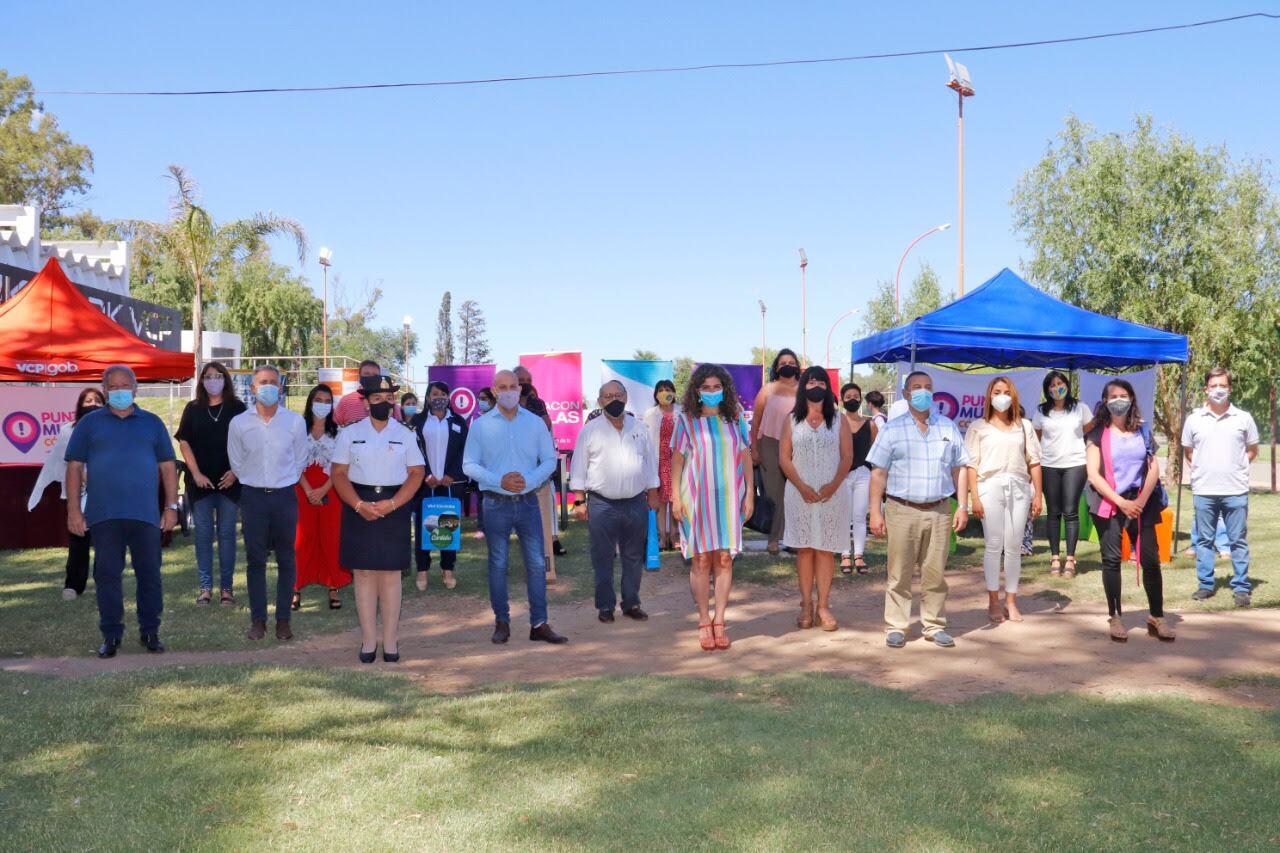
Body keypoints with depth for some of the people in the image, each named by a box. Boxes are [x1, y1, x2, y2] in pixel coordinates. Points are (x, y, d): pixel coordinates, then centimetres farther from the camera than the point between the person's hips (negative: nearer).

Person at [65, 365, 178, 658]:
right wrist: (73, 509, -2)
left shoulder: (152, 423, 11)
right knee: (107, 575, 3)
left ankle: (150, 632, 15)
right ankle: (111, 635, 12)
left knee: (150, 574, 3)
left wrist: (171, 506, 4)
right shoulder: (89, 423, 8)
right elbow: (75, 467, 5)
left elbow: (167, 466, 11)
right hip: (103, 515, -1)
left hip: (146, 514, 1)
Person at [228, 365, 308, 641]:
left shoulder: (295, 421, -3)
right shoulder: (239, 423, -2)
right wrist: (255, 484, 12)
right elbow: (236, 463, 9)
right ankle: (257, 619, 12)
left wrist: (283, 484, 11)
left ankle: (283, 619, 12)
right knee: (255, 559, 4)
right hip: (253, 496, 0)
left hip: (285, 496, 0)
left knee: (286, 560, 4)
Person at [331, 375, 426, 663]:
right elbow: (339, 473, 1)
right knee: (363, 574, 2)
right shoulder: (349, 433, 4)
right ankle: (368, 640, 11)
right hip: (359, 507, 0)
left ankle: (390, 641, 9)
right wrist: (359, 505, -13)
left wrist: (391, 504, -12)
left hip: (394, 507, 0)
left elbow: (416, 474, 1)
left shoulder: (405, 434, 5)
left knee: (391, 575, 1)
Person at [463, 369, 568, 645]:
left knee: (537, 563, 1)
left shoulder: (536, 423, 3)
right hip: (496, 504, -1)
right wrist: (499, 481, -16)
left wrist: (528, 480, -14)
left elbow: (550, 460, 3)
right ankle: (502, 622, 17)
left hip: (528, 502, 1)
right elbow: (469, 465, -2)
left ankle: (539, 624, 7)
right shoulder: (481, 425, 0)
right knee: (498, 565, 7)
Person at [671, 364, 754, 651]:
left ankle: (719, 622, 6)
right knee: (701, 560, 0)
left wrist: (749, 493, 4)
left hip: (728, 497, 2)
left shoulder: (735, 417, 7)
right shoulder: (686, 420, 2)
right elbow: (677, 458, 2)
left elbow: (745, 456, 8)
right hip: (697, 496, -1)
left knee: (724, 560, 0)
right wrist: (675, 495, -4)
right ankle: (704, 622, 9)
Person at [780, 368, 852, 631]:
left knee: (825, 548, 1)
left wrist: (833, 485, -13)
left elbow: (847, 456, 1)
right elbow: (784, 457, 1)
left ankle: (824, 606, 4)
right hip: (800, 494, 0)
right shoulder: (792, 420, 6)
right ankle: (806, 605, 8)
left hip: (832, 494, 0)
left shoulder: (838, 420, 6)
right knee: (804, 548, 3)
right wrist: (802, 487, -10)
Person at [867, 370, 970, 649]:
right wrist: (875, 512, -5)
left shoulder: (948, 427, 12)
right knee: (899, 574, 1)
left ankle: (934, 625, 16)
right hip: (902, 511, -2)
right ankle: (896, 627, 9)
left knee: (935, 573, 5)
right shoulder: (892, 429, 4)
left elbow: (959, 469, 14)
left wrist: (962, 506, 6)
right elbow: (879, 473, 1)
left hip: (938, 512, 2)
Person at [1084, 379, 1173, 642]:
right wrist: (1121, 502, -12)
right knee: (1111, 559, -3)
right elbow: (1093, 474, -6)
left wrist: (1141, 501, -7)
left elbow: (1153, 469, 6)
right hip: (1109, 503, -2)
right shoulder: (1098, 434, 1)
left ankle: (1157, 617, 7)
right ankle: (1115, 617, 4)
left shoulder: (1142, 431, 10)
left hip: (1140, 503, 2)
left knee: (1151, 559, -2)